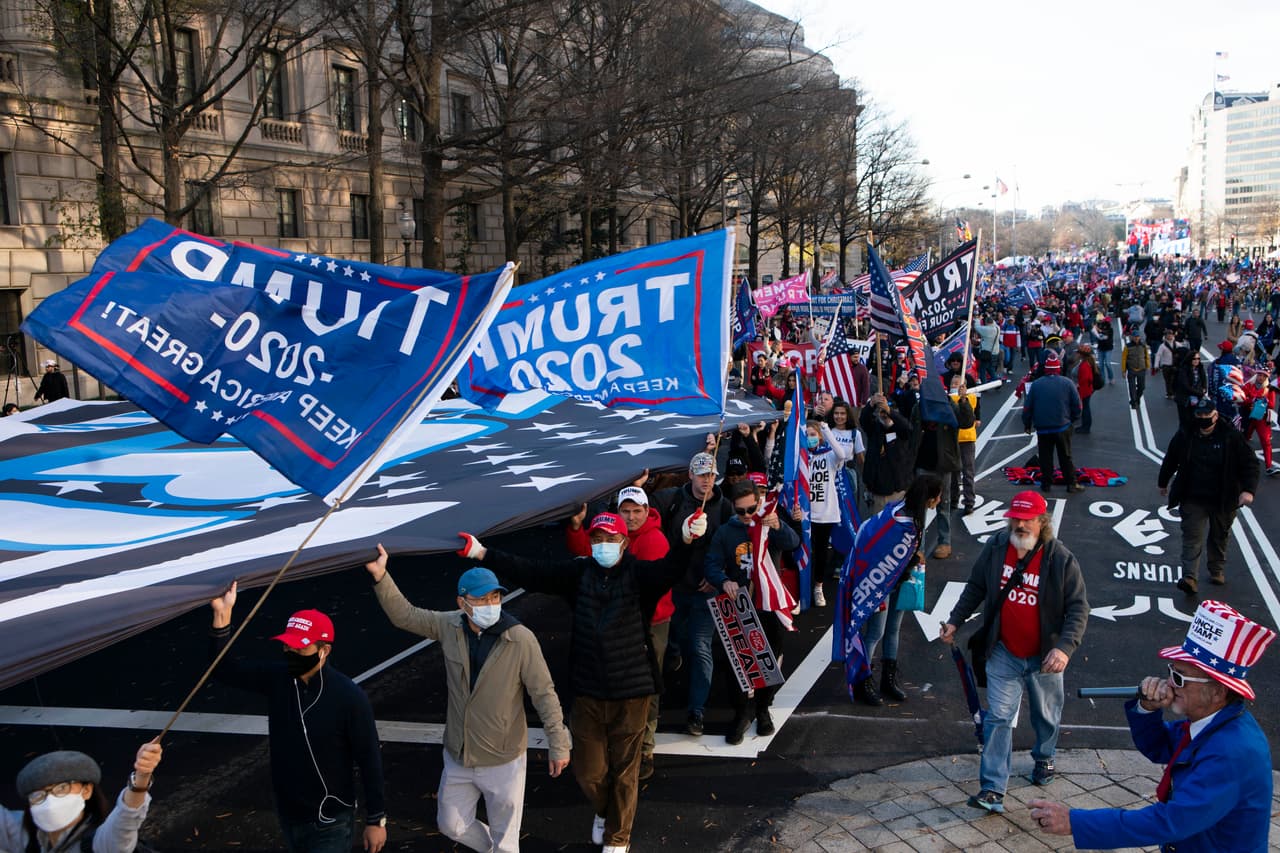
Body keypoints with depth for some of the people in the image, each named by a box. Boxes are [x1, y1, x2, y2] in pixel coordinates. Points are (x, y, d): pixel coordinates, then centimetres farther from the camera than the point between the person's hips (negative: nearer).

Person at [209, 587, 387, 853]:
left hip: (330, 823, -5)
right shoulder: (276, 677, -8)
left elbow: (369, 761, -15)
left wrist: (376, 820, -10)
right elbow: (223, 669, -9)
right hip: (287, 816, 5)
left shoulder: (349, 697, -21)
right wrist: (222, 615, -22)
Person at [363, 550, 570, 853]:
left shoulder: (521, 639, -22)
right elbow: (405, 615, -1)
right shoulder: (449, 627, -9)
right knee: (451, 824, 22)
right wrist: (380, 576, -14)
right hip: (458, 757, 5)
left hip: (503, 762, -4)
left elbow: (544, 694, -16)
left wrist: (558, 745, -13)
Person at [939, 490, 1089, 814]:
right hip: (1003, 654, 1)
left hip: (1043, 658, -1)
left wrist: (1065, 647, -25)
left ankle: (1044, 758, 51)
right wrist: (954, 621, 9)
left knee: (1046, 715, 21)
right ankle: (992, 790, -2)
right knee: (998, 718, -4)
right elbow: (975, 588, 9)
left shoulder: (1061, 559, -15)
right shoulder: (995, 547, -6)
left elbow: (1078, 608, -13)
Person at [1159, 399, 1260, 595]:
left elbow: (1250, 463, -9)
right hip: (1193, 499, 0)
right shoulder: (1184, 436, -5)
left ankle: (1217, 570, 37)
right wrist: (1163, 482, 21)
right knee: (1192, 538, -6)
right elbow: (1170, 460, 10)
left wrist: (1248, 489, -22)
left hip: (1223, 500, 0)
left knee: (1220, 537, 17)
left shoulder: (1231, 437, -11)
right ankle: (1190, 578, -13)